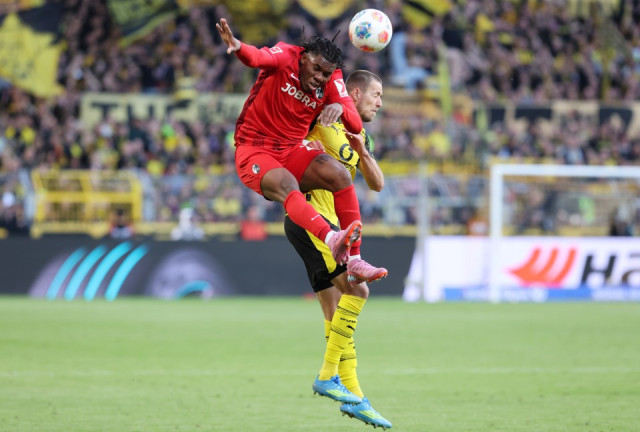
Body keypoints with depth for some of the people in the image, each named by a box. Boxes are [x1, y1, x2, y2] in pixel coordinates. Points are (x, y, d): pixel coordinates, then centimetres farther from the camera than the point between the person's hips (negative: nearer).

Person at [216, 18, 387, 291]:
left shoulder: (332, 81, -1)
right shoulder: (285, 56, -12)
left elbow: (356, 126, -10)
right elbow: (258, 58, -35)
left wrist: (340, 107, -32)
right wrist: (238, 47, -59)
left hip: (292, 151, 5)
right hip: (254, 150, -5)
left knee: (340, 175, -19)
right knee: (287, 185, -34)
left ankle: (354, 260, -21)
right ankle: (331, 239, -59)